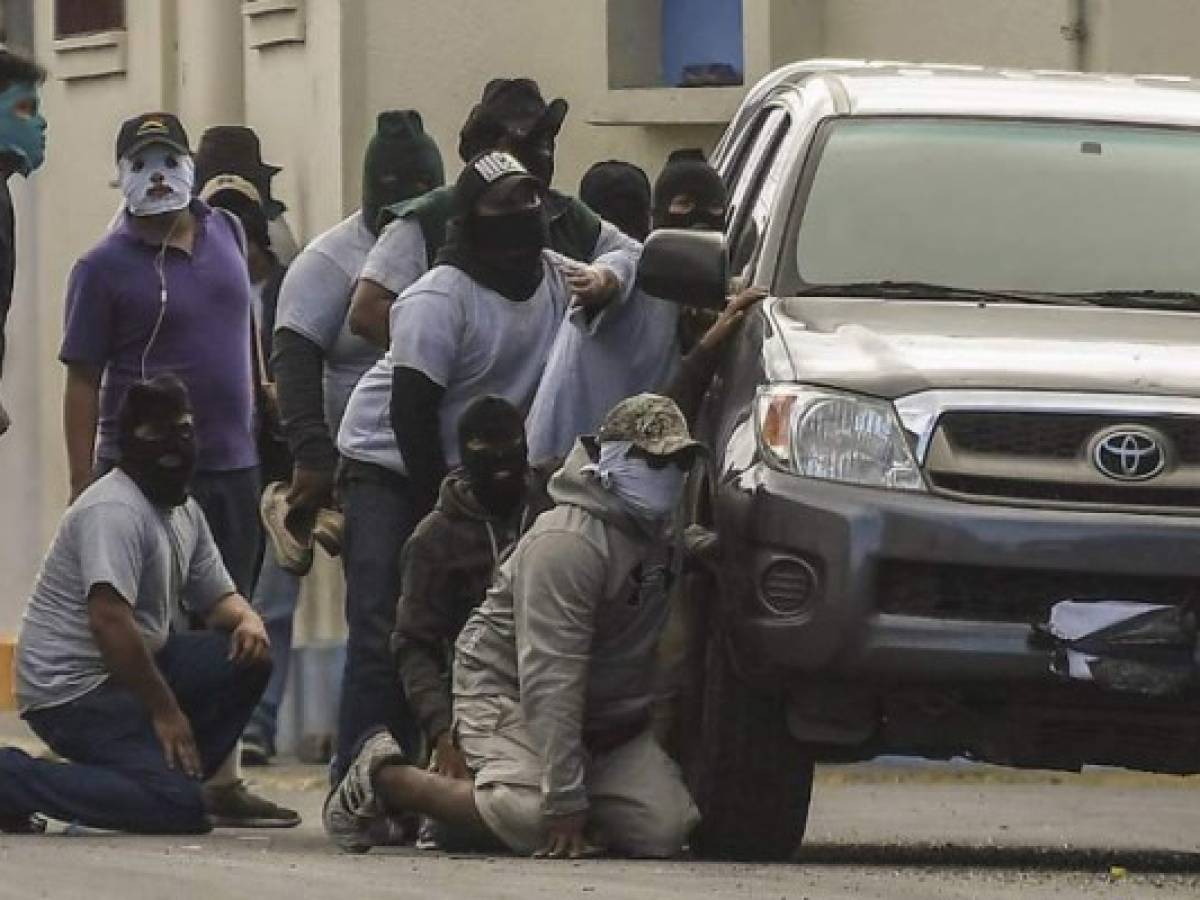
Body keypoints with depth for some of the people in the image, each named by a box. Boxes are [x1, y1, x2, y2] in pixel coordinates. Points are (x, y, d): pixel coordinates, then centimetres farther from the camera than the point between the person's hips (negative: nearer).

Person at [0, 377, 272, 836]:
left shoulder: (185, 511, 13)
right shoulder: (115, 510, -18)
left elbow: (216, 597, 20)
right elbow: (109, 620, -27)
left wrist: (248, 621, -5)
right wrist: (164, 709, -22)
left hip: (134, 669, 10)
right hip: (71, 690, -10)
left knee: (249, 654, -2)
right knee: (179, 807, -22)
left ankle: (178, 776, 0)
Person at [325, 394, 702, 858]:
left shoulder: (662, 539, 6)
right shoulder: (566, 543, -23)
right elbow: (548, 677, -28)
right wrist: (565, 802, -31)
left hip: (607, 721, 8)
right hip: (508, 694, -8)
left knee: (665, 827, -14)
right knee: (534, 819, -33)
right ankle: (383, 777, -9)